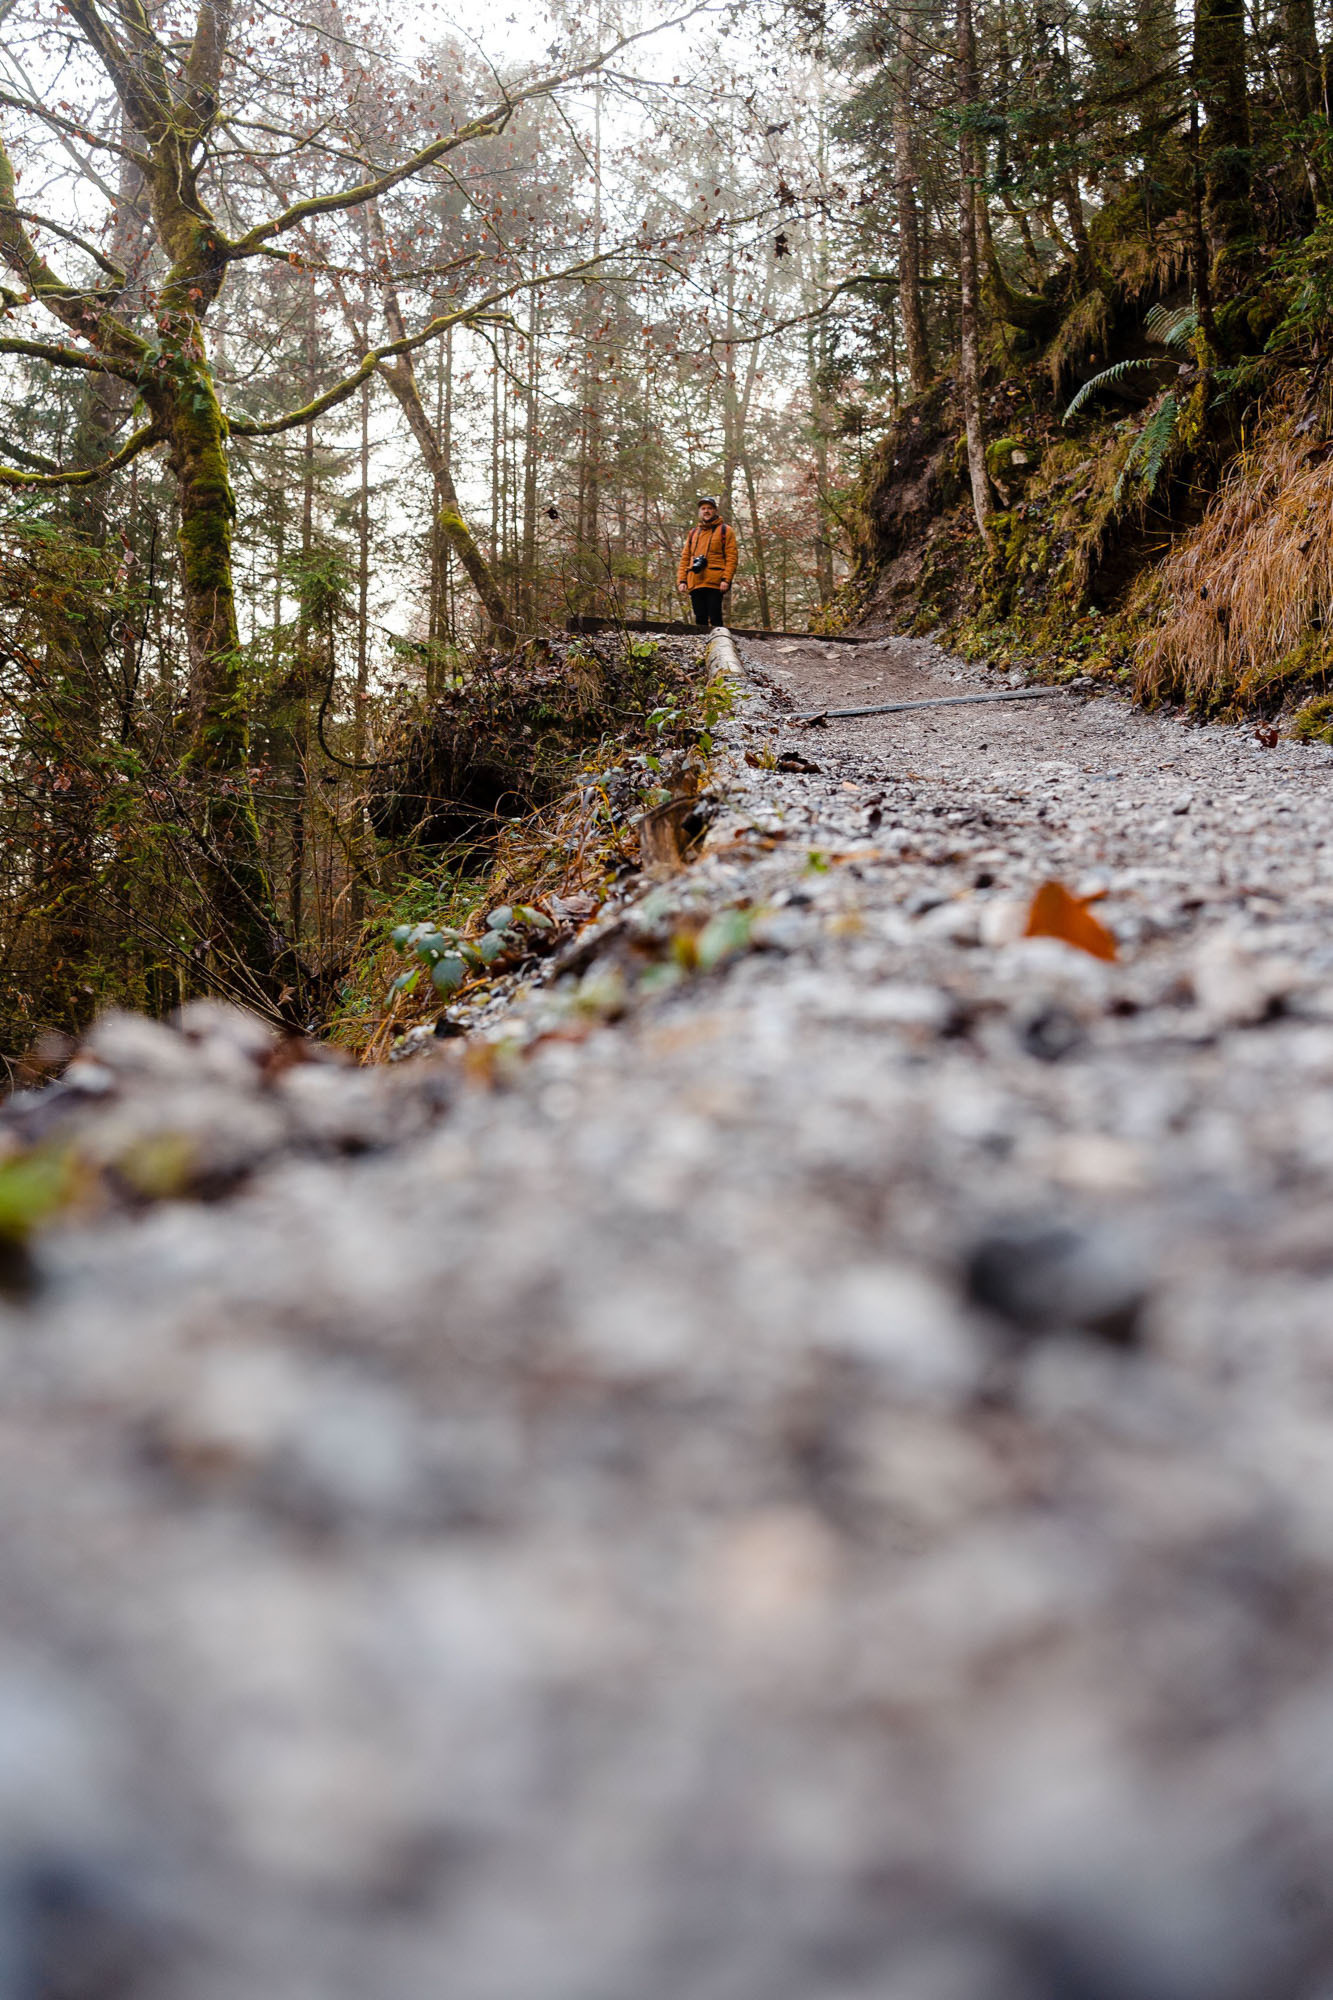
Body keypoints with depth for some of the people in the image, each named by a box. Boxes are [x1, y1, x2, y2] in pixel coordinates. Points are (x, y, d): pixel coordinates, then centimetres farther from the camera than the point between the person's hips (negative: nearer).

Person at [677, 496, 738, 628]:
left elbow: (731, 557, 0)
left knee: (715, 618, -11)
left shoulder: (725, 531, 9)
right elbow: (685, 558, 20)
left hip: (715, 583, -4)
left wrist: (726, 579, -12)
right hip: (695, 583, 4)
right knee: (700, 619, 3)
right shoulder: (693, 532, 23)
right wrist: (682, 580, 7)